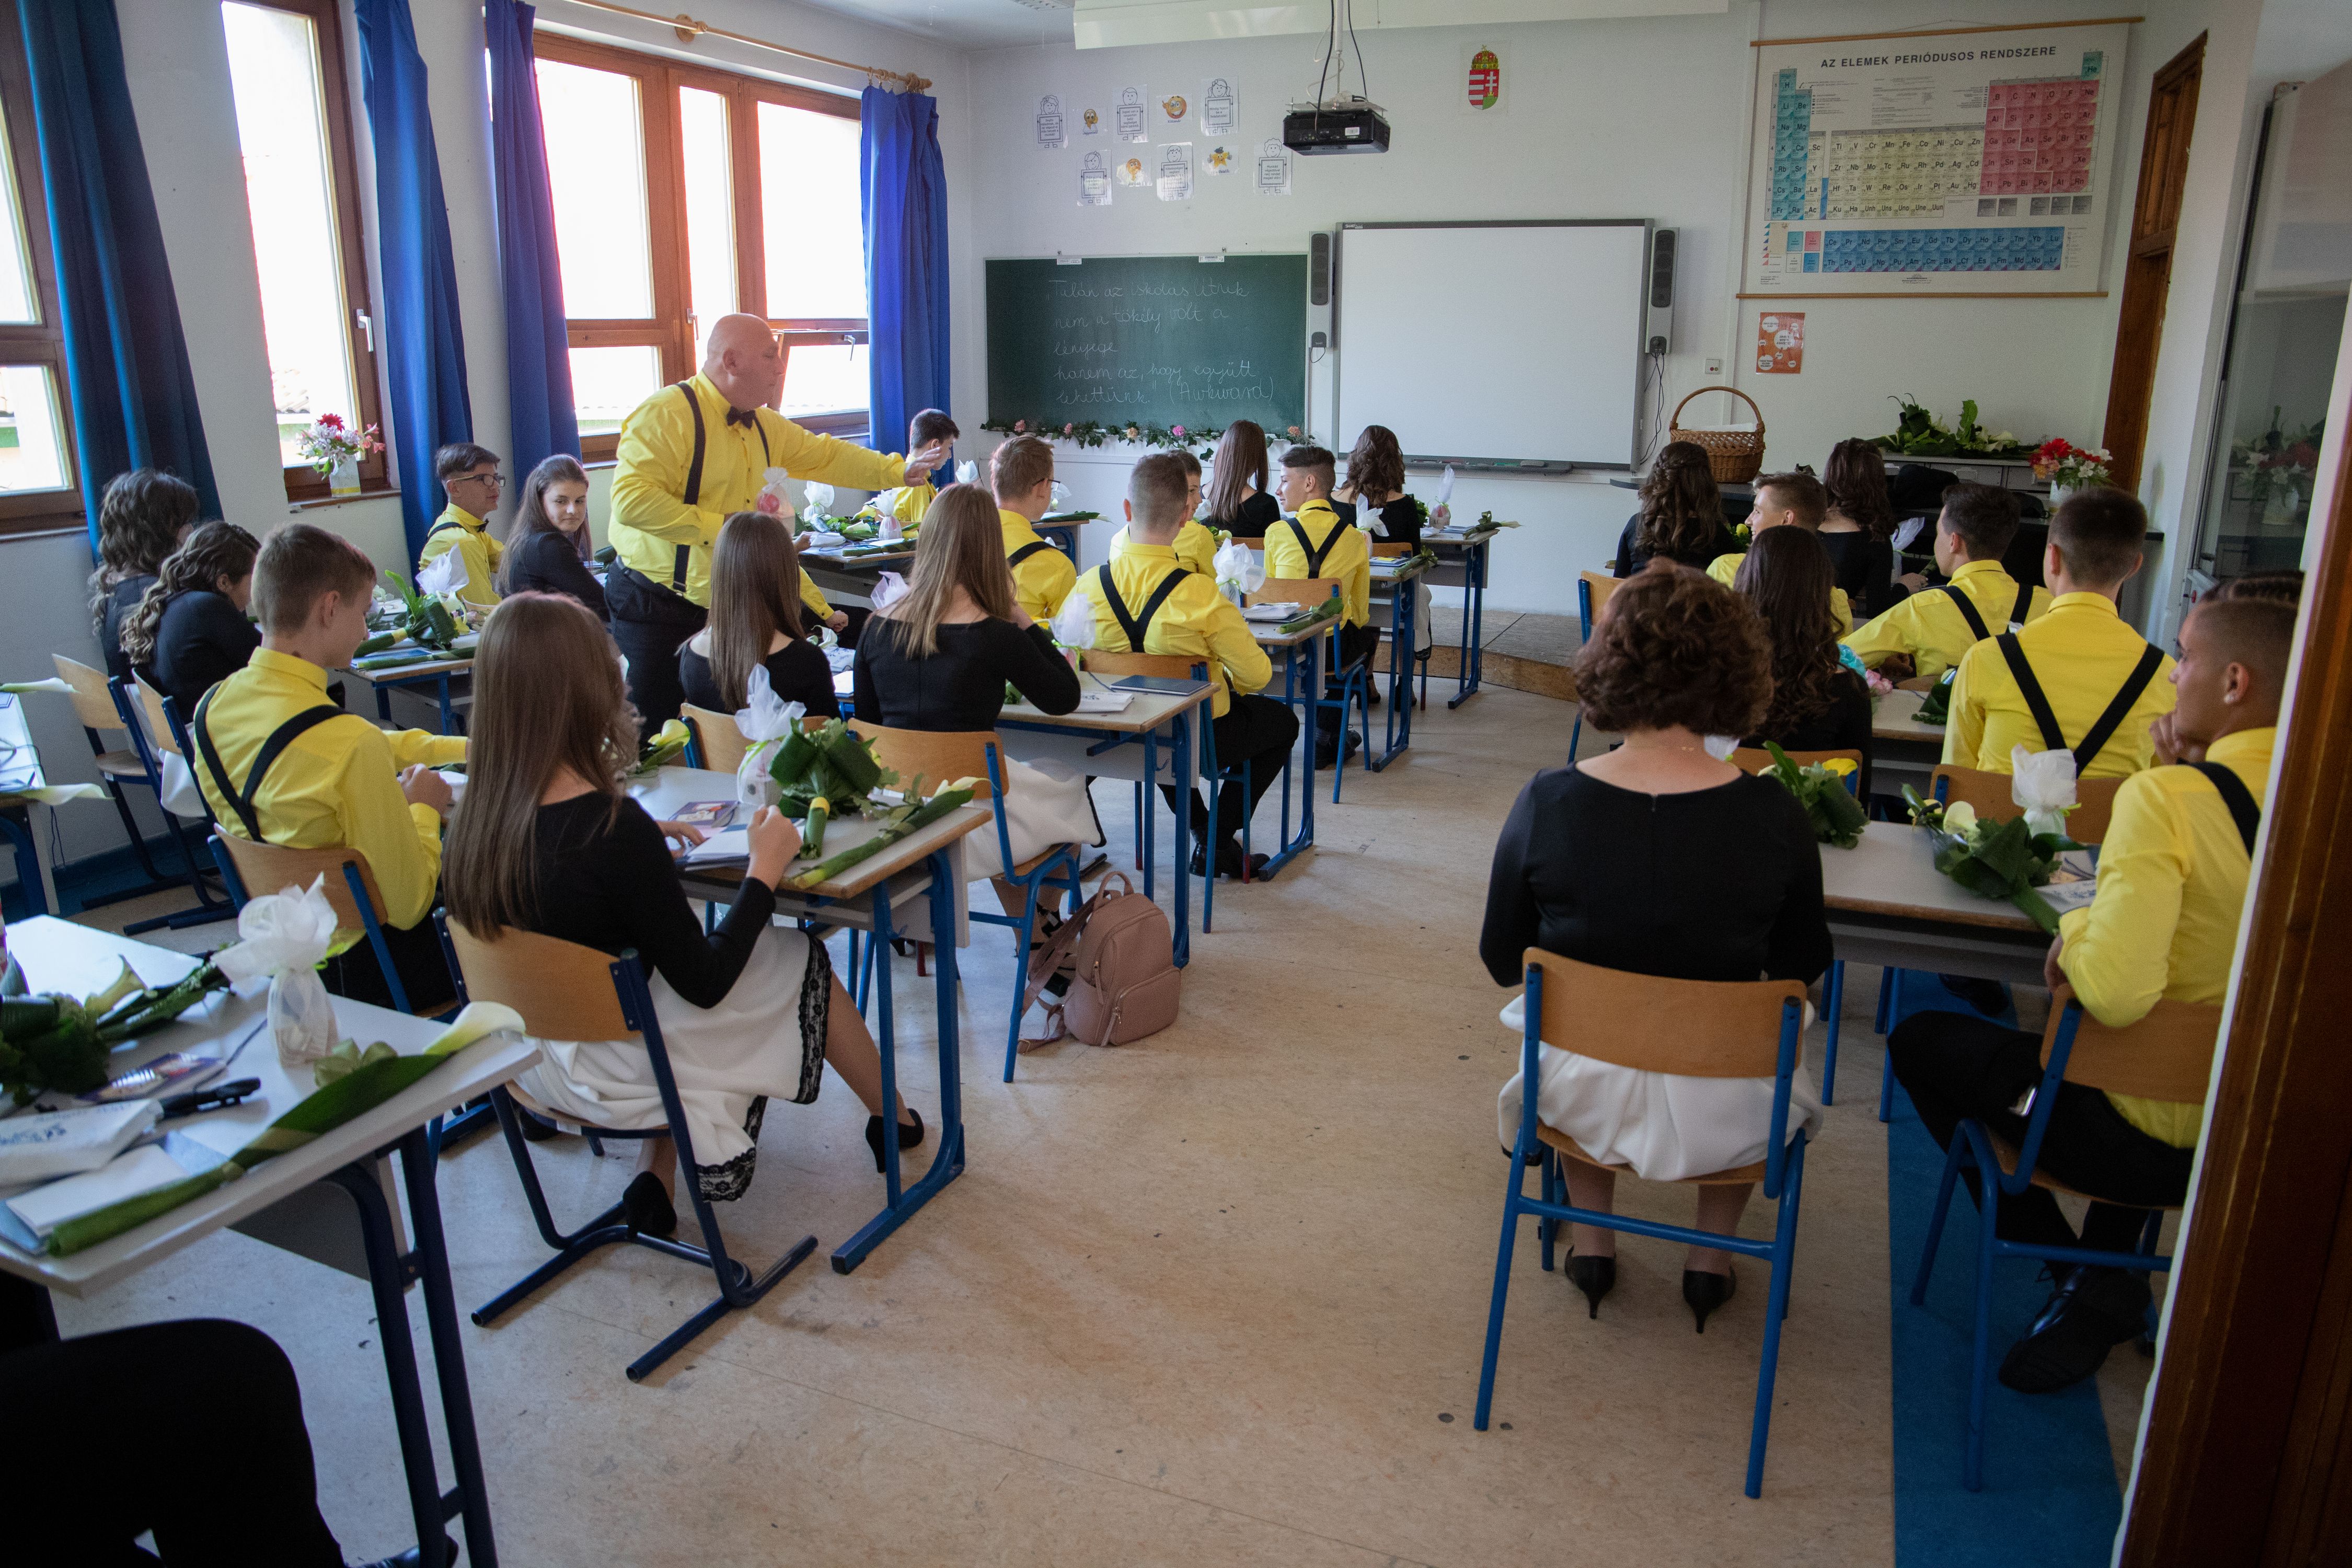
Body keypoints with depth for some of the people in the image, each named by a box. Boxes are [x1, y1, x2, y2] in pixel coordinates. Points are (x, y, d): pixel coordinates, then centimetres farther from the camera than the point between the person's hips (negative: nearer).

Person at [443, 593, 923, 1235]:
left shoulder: (477, 811, -9)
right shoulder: (613, 824, -30)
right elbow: (705, 984, -21)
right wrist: (765, 870, -12)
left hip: (532, 1055, 7)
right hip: (611, 1070, -6)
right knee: (802, 961, 12)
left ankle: (658, 1176, 20)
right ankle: (894, 1121, 36)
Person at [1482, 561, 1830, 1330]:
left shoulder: (1546, 802, -18)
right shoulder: (1773, 818, -19)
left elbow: (1502, 961, -5)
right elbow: (1802, 966, -2)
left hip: (1579, 1095, 0)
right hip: (1721, 1114, 0)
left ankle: (1593, 1240, 40)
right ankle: (1711, 1252, 38)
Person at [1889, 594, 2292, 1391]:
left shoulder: (2166, 797, -25)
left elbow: (2115, 994, -34)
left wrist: (2075, 929, -12)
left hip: (2160, 1140, -8)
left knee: (1921, 1041, 11)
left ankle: (2084, 1284, 16)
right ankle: (2112, 1273, 35)